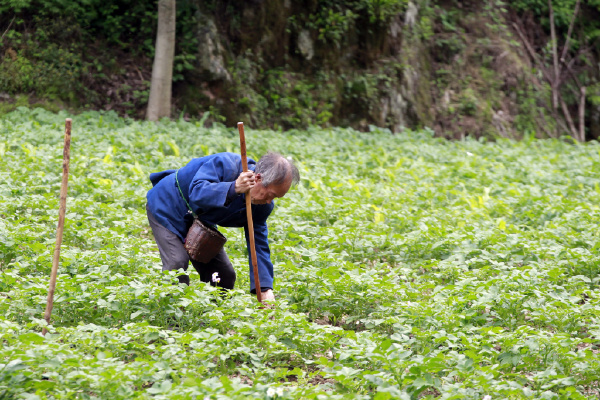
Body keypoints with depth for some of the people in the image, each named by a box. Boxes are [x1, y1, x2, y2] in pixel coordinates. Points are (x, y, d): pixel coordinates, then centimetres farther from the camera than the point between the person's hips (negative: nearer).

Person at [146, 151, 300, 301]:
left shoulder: (263, 204, -12)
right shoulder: (225, 165, -33)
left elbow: (258, 244, -11)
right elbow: (197, 192, -44)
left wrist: (265, 290, -21)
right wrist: (233, 188, -58)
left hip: (200, 222, 7)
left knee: (225, 275, 0)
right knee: (177, 263, -26)